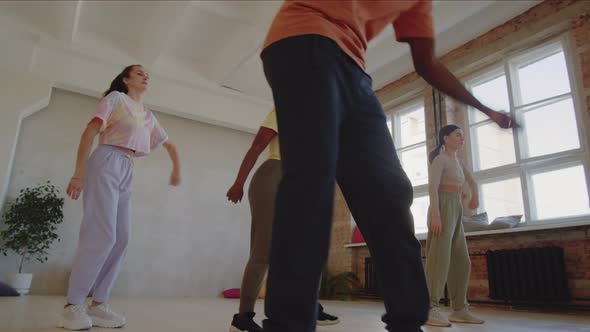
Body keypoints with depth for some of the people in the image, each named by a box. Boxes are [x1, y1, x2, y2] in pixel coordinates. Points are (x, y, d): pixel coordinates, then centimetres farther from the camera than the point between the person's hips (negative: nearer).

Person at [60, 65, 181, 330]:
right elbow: (90, 132, -4)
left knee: (121, 240, -1)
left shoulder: (148, 116, 23)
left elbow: (169, 144, 32)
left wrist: (177, 169, 17)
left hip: (127, 172, 7)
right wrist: (79, 172, -14)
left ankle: (98, 304, 6)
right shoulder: (116, 98, 7)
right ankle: (73, 305, -7)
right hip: (106, 163, -6)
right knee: (102, 235, -16)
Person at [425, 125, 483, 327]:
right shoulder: (440, 159, -3)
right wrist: (435, 216, -25)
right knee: (440, 258, -19)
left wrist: (475, 196, 21)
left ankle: (459, 310, 10)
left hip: (455, 212, 9)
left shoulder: (457, 161, 24)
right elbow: (432, 187, -15)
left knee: (461, 261, 5)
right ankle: (430, 310, -23)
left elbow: (471, 181, 39)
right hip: (443, 209, -9)